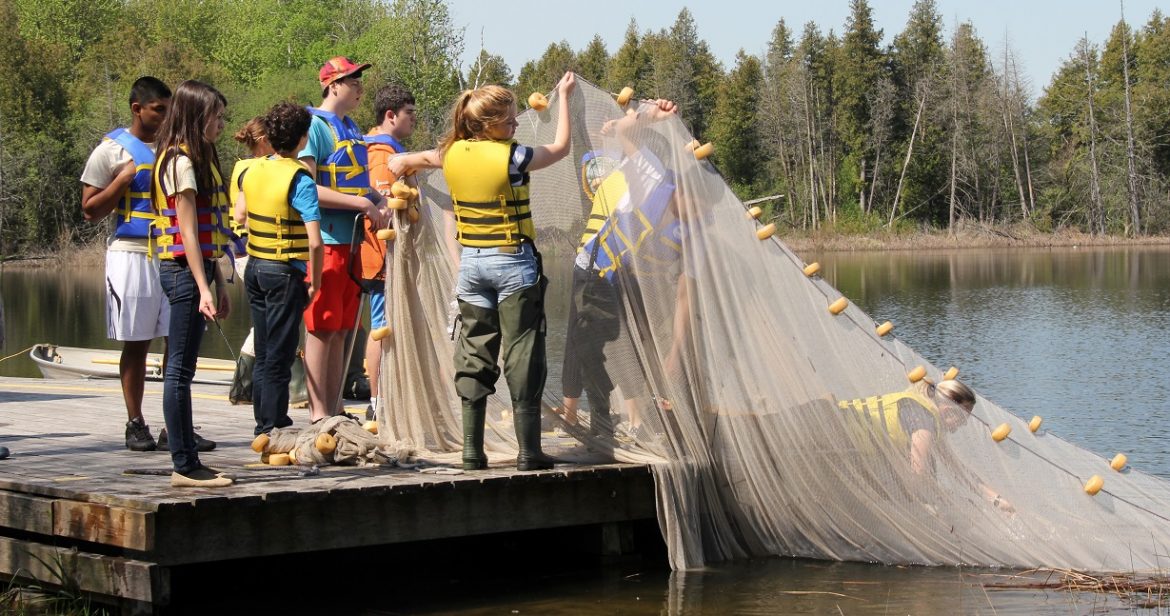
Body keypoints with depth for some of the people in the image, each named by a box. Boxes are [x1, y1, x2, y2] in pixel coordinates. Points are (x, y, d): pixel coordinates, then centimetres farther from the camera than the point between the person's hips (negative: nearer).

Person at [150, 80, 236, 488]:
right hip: (185, 271, -10)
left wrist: (218, 285, 19)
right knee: (180, 370, -6)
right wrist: (204, 288, -19)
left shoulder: (198, 159, 18)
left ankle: (188, 462, 14)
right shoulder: (181, 162, -11)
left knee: (181, 370, 11)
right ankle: (184, 466, -4)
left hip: (196, 271, 10)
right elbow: (188, 232, -16)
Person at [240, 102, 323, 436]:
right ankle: (273, 428, 3)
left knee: (263, 354, 15)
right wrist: (315, 283, -9)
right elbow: (315, 242, -19)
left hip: (254, 268, 7)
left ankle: (264, 422, 22)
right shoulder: (300, 180, -15)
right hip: (285, 273, -7)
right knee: (279, 357, 0)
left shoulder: (251, 171, 4)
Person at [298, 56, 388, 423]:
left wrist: (380, 202, 9)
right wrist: (362, 204, -17)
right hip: (326, 239, -8)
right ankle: (318, 414, -3)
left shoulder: (350, 127, 18)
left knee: (342, 330, 11)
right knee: (322, 328, -6)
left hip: (352, 240, 8)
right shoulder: (315, 125, -9)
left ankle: (334, 410, 17)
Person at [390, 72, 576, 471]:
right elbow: (560, 147, 3)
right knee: (522, 355, -1)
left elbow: (399, 163, 21)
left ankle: (471, 451, 8)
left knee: (474, 353, 9)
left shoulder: (451, 154, 2)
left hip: (470, 261, 5)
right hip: (513, 263, -5)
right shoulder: (511, 157, -14)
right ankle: (528, 451, -1)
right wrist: (563, 96, 14)